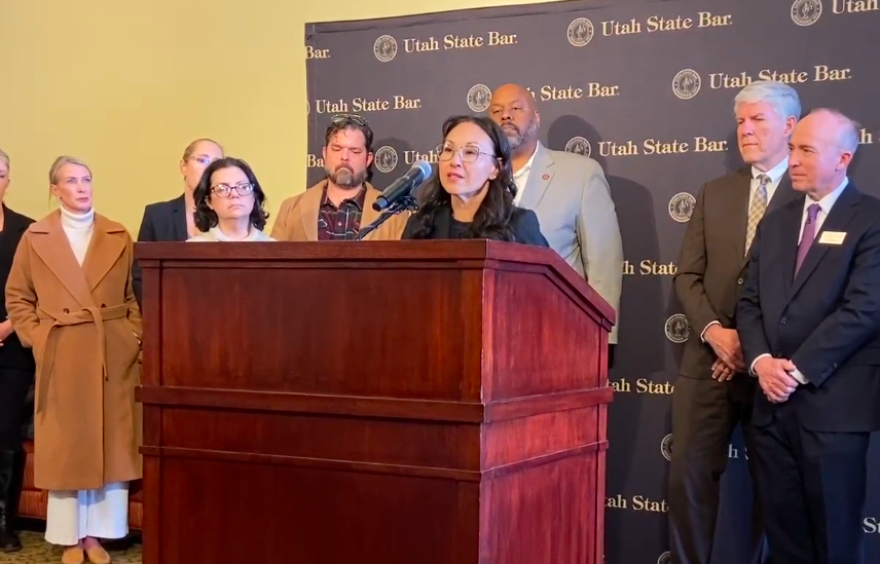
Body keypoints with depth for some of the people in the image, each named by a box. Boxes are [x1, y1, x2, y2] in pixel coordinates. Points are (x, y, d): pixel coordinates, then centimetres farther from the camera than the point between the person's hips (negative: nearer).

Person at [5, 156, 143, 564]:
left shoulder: (119, 237, 6)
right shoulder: (35, 237, 3)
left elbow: (133, 295, 9)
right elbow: (17, 297, 6)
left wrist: (135, 337, -2)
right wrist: (36, 339, -4)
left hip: (113, 356, 1)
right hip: (61, 357, -1)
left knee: (111, 445, 4)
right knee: (64, 447, 5)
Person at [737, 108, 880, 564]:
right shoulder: (774, 223, 17)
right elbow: (750, 303, 11)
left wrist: (799, 369, -14)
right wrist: (761, 361, -7)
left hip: (834, 403, -5)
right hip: (773, 402, 6)